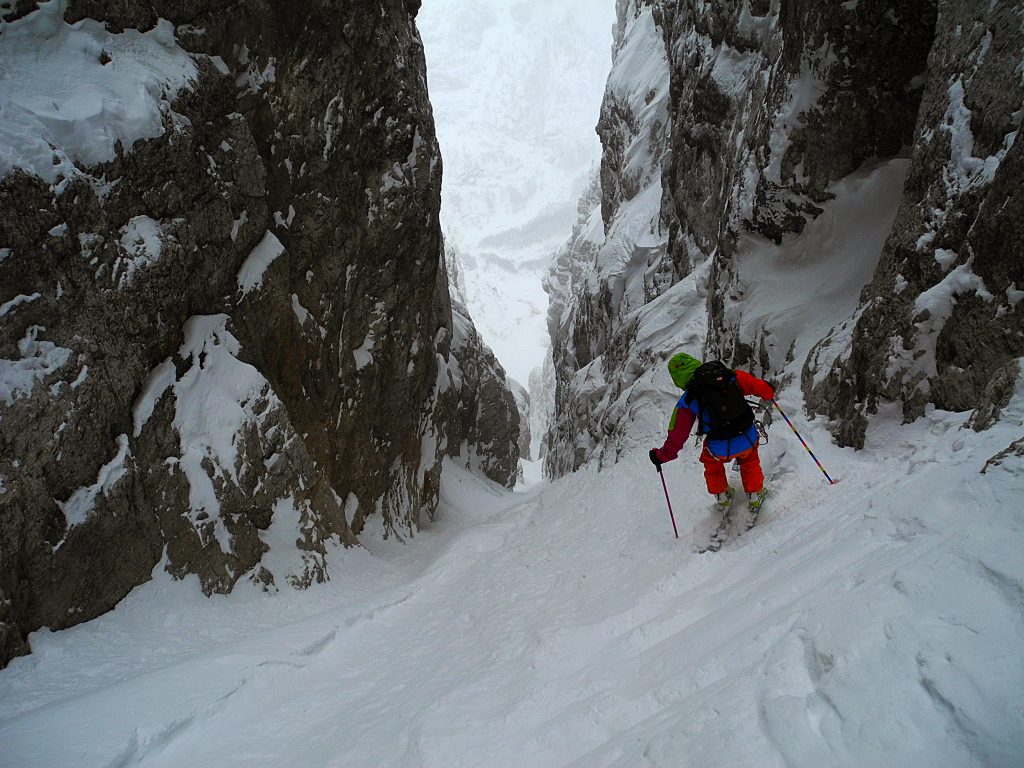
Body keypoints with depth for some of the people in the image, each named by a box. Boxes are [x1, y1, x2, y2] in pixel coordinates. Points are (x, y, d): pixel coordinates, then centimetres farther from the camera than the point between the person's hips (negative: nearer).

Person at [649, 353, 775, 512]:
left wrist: (660, 456, 16)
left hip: (721, 450, -2)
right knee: (750, 461, 37)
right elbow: (763, 388, 5)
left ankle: (722, 498, 45)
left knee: (711, 463, 35)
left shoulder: (687, 401, -5)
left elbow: (677, 437, 0)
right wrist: (768, 395, 30)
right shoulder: (730, 375, -2)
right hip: (749, 440, 2)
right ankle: (755, 495, 47)